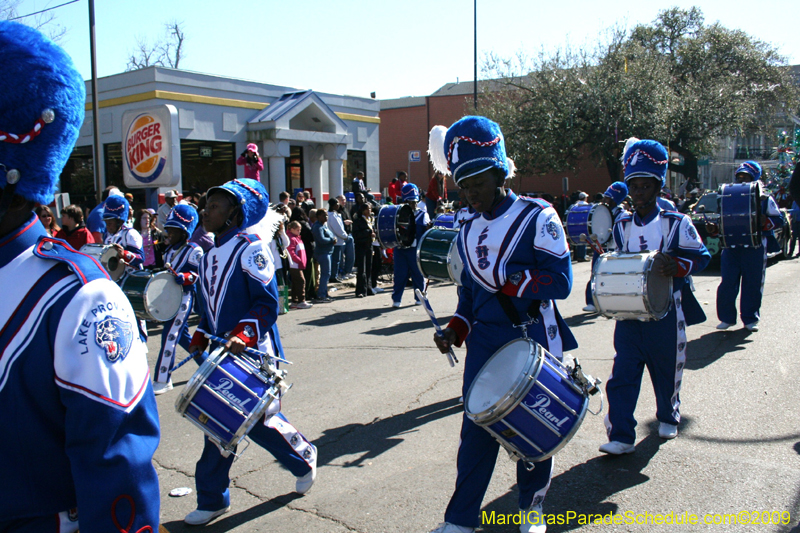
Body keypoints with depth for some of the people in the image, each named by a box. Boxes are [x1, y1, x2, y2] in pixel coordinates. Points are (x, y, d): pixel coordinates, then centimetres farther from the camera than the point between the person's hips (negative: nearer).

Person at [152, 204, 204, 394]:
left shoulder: (194, 251, -9)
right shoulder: (169, 250, 15)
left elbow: (201, 274, -14)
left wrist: (185, 277, -29)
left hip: (184, 298, -9)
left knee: (170, 335, -10)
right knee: (182, 335, 16)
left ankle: (163, 380, -5)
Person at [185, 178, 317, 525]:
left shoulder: (250, 249, -11)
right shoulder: (209, 256, 13)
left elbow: (267, 303, -16)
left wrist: (243, 334, -28)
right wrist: (201, 337, 11)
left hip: (253, 355, -7)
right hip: (221, 356, 7)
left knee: (259, 421, -1)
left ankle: (303, 458, 28)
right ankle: (212, 499, 20)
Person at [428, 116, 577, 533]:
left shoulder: (536, 217, -8)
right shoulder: (468, 232, 11)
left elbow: (560, 281, -16)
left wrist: (503, 276, -21)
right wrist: (456, 329, 3)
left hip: (532, 340, -4)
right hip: (484, 343, 4)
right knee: (476, 428, 4)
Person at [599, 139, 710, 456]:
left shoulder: (676, 223, -4)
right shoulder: (622, 226, 8)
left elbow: (701, 256, -4)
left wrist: (676, 266, -23)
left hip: (665, 314, -2)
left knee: (667, 369, 13)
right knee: (622, 374, -4)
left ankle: (668, 417, 39)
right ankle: (621, 436, 0)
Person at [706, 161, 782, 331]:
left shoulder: (764, 198, 5)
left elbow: (778, 218, 1)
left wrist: (765, 222, -19)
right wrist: (713, 229, -5)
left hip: (755, 248, -2)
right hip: (730, 246, 2)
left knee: (753, 284, 4)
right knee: (727, 283, -2)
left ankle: (750, 318, 15)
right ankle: (727, 317, 9)